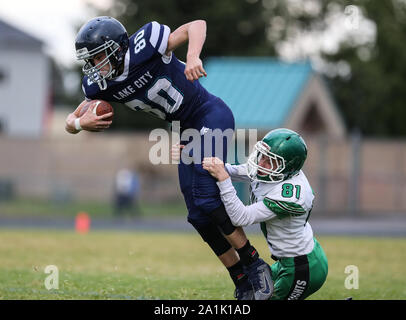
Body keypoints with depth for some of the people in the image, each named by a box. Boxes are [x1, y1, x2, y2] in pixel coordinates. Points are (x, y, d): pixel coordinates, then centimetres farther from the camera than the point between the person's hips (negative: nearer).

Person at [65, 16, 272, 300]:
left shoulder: (143, 47, -24)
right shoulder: (100, 85, -4)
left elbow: (197, 25, -20)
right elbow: (71, 122, 5)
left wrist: (193, 57, -38)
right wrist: (80, 123, -19)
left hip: (212, 116, -8)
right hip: (189, 130, 8)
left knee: (207, 197, -19)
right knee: (199, 215, 3)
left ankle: (256, 267, -7)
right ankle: (244, 286, 11)